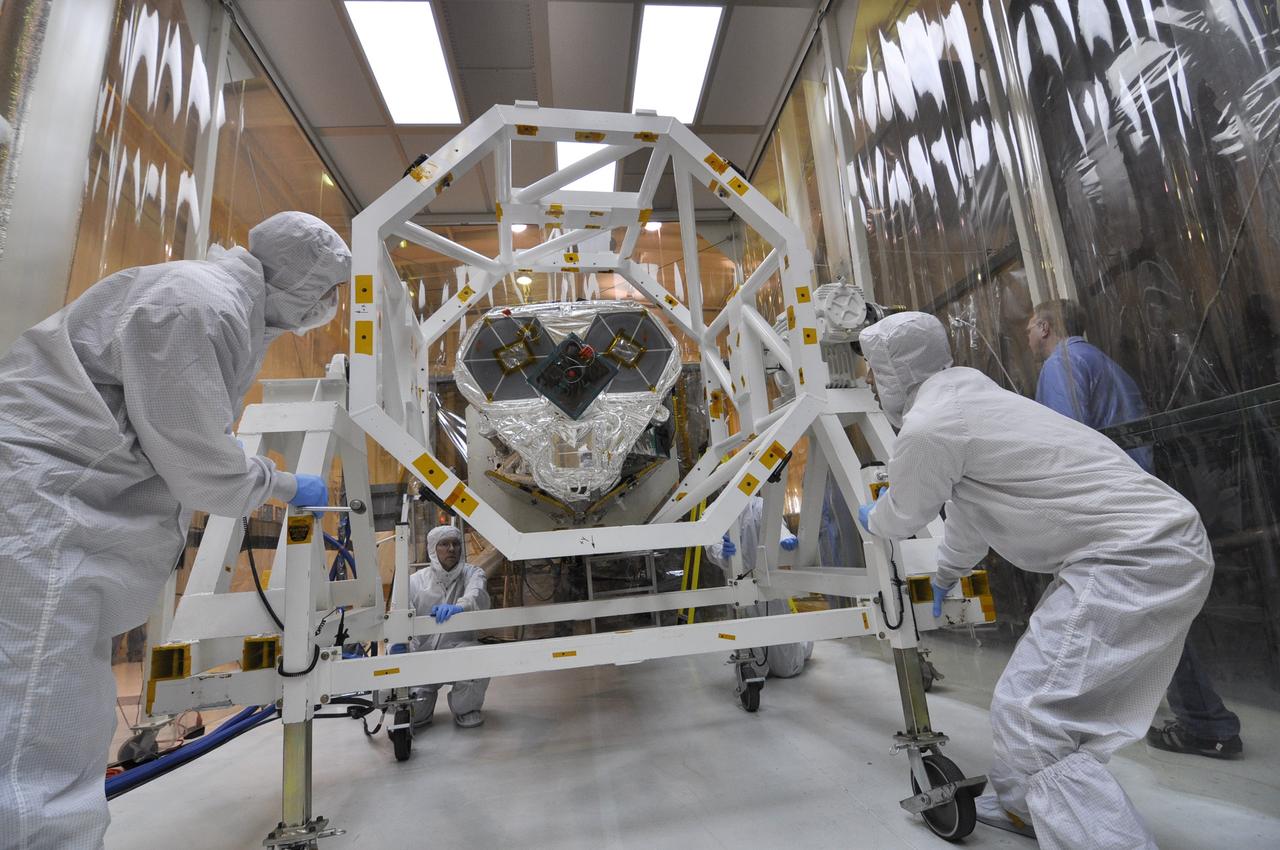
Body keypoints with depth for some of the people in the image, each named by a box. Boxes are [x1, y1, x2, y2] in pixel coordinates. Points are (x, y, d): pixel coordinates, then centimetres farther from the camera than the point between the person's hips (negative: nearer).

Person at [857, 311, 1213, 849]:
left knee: (1036, 721, -13)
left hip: (1135, 559, -10)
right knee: (1037, 690, 22)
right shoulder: (968, 398, 13)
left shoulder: (926, 427, -17)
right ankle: (1021, 803, 41)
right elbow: (967, 506, 26)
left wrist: (871, 519, 25)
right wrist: (947, 574, 40)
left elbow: (901, 517, 1)